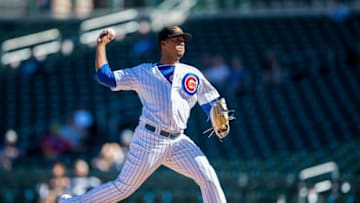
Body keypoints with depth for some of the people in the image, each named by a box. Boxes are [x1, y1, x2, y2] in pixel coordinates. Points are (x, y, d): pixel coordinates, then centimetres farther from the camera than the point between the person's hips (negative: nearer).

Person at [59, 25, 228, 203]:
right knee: (124, 187, -3)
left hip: (178, 142, 3)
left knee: (209, 178, -10)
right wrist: (101, 45, 4)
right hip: (150, 140, -3)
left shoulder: (193, 74, 13)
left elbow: (211, 104, 12)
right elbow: (105, 77, 9)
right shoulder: (143, 72, 7)